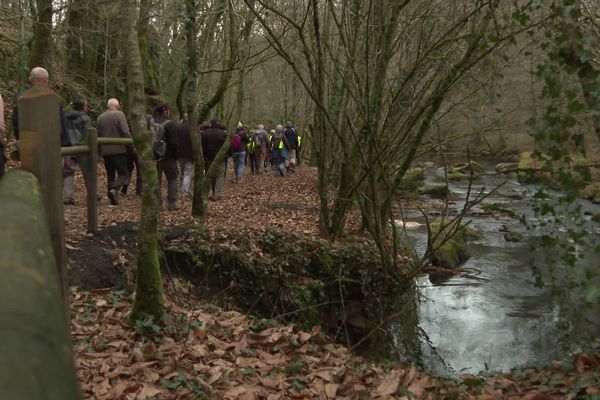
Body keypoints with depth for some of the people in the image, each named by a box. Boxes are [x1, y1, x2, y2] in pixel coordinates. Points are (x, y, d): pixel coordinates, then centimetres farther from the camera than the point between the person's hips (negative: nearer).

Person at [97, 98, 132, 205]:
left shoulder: (100, 117, 10)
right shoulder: (119, 115, -6)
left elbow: (97, 135, 14)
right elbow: (126, 132, -14)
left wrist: (99, 149, 22)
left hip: (105, 151, 5)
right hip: (119, 150, -5)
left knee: (110, 175, 13)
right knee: (123, 173, -1)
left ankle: (113, 199, 11)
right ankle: (114, 189, -25)